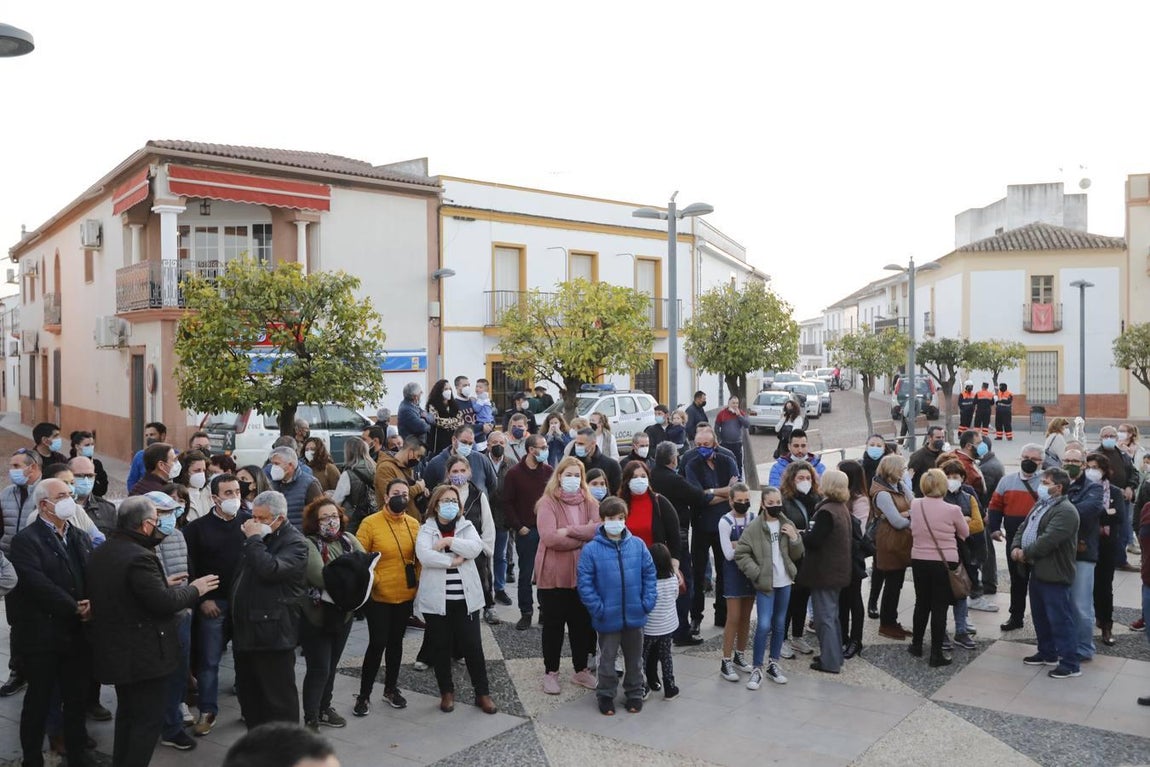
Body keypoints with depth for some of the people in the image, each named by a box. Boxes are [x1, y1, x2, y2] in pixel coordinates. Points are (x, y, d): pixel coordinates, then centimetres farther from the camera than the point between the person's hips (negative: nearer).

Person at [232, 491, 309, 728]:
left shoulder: (295, 543, -11)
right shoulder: (259, 537, 14)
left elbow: (271, 569, -29)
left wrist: (253, 539, -19)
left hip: (273, 633, -8)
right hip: (245, 629, 9)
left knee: (278, 697, -2)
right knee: (249, 694, 17)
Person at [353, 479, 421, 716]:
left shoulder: (413, 524, 2)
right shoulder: (370, 523, -12)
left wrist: (418, 581, 4)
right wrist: (370, 580, -16)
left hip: (406, 595, 4)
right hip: (378, 596, -4)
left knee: (396, 642, 16)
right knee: (377, 643, -3)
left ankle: (391, 689, 31)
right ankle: (364, 695, 13)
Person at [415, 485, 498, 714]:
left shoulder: (466, 526, 7)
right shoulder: (426, 529, 1)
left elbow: (476, 548, -11)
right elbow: (424, 555, -18)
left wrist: (449, 542, -17)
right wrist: (453, 561, -14)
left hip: (465, 598, 1)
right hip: (436, 599, -1)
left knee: (472, 646, 2)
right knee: (441, 648, 9)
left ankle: (483, 693, 14)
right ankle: (446, 692, 25)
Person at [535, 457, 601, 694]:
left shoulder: (590, 503, 6)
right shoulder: (548, 503, -7)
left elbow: (601, 528, -11)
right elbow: (549, 538, -20)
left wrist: (569, 530, -19)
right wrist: (584, 537, -13)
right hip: (553, 575, -4)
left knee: (582, 623, 14)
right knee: (553, 624, 8)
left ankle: (581, 670, 30)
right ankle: (550, 672, 22)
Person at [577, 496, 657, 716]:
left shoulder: (638, 545, -4)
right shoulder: (591, 549, -12)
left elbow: (649, 574, 2)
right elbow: (585, 583, -10)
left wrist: (648, 601, -6)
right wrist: (597, 608, -15)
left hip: (635, 615, 3)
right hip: (608, 618, -2)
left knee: (634, 658, 18)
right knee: (607, 659, 12)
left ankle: (634, 693, 36)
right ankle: (605, 695, 30)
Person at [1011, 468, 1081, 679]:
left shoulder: (1065, 511, -18)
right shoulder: (1040, 505, 14)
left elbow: (1048, 540, -25)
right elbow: (1023, 527, 16)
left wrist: (1025, 553, -12)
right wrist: (1016, 547, -3)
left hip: (1054, 574, -10)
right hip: (1037, 571, 10)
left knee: (1060, 619, -4)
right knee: (1040, 616, 19)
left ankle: (1071, 664, 4)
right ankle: (1047, 653, 33)